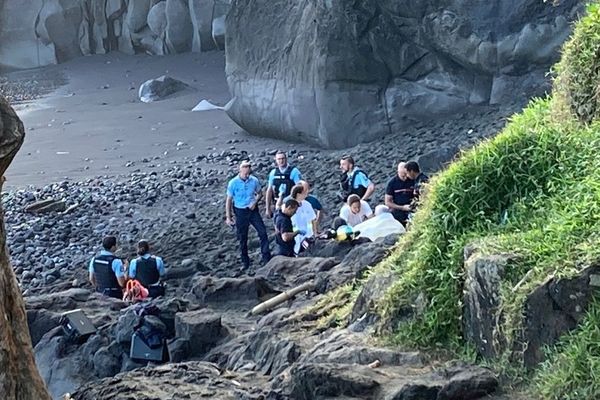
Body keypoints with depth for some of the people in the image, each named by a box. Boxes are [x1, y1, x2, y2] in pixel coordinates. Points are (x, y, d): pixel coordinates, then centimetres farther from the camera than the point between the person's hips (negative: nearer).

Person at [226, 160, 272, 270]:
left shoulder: (254, 180, -6)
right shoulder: (233, 183, -10)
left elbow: (259, 193, 10)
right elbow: (229, 200, -3)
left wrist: (255, 202, -11)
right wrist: (228, 217, -4)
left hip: (253, 210, 1)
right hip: (240, 212, -1)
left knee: (263, 233, -7)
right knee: (242, 238, 6)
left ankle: (267, 259, 1)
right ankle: (245, 262, 19)